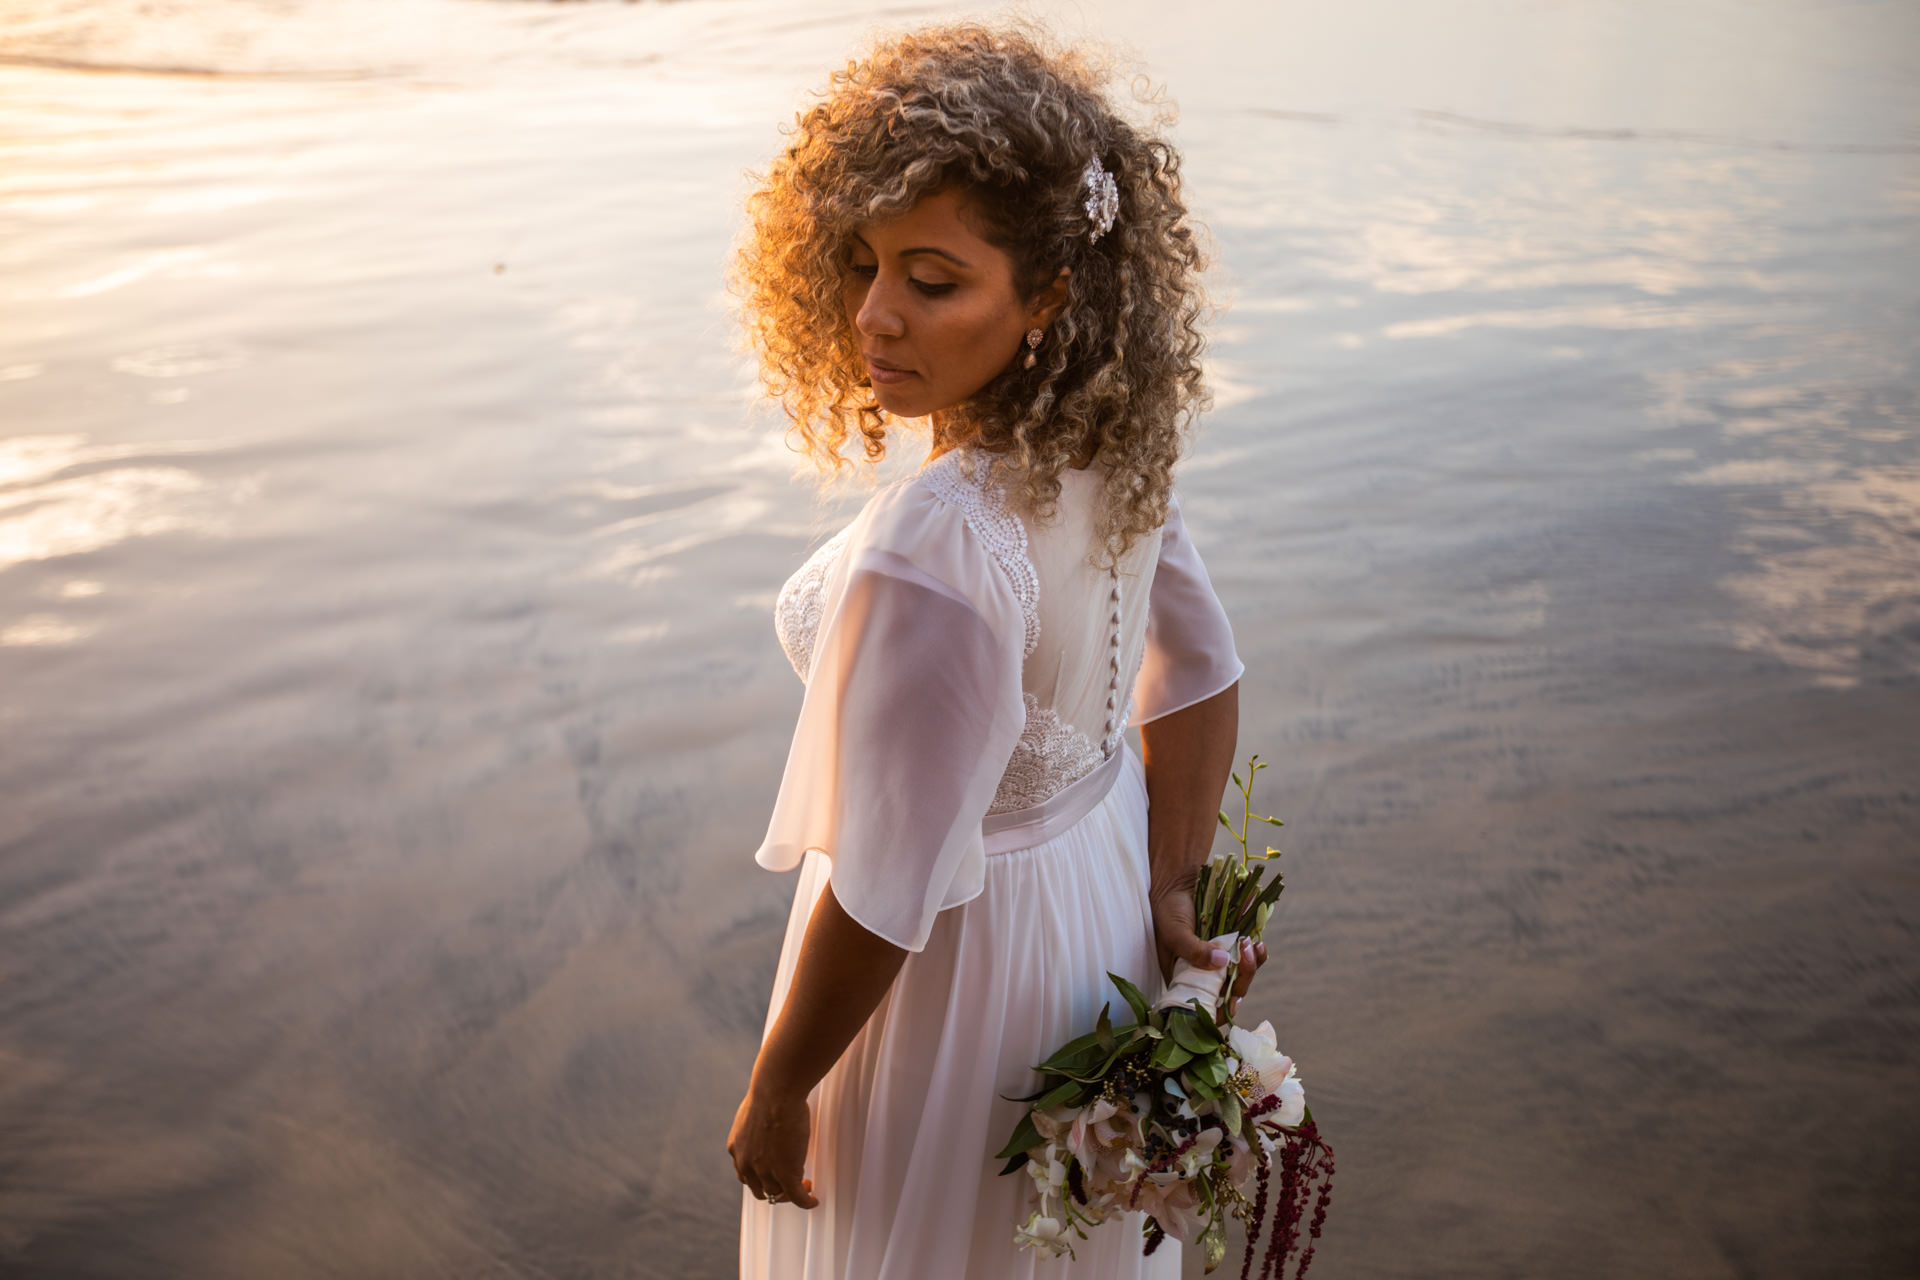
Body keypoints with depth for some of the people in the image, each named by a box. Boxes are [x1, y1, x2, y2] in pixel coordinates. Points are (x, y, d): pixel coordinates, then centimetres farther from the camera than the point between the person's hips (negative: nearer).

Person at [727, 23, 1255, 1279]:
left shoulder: (937, 552, -37)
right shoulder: (1115, 448, -12)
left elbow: (888, 895, -29)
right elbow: (1200, 677, 1)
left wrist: (775, 1096, -14)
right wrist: (1170, 893, 4)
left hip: (959, 946, -6)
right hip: (1099, 889, 7)